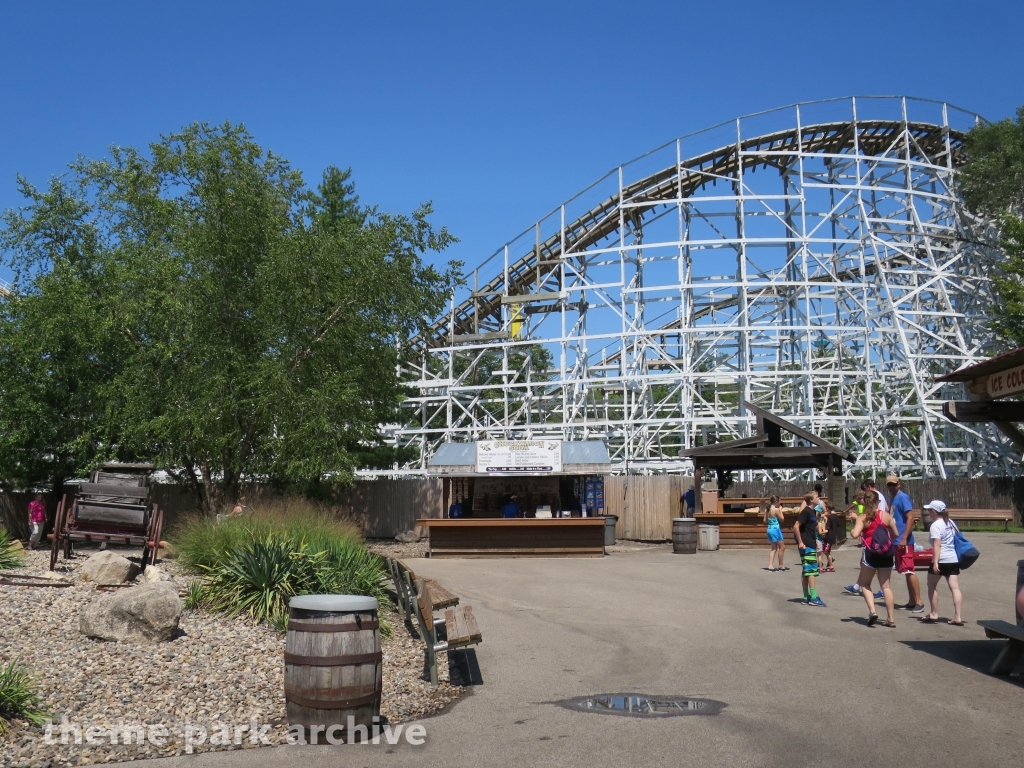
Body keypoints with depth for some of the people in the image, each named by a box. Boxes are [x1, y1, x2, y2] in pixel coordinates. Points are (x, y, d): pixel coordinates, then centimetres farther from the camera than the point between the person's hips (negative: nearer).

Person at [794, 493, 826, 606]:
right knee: (811, 570, -9)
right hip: (806, 545, -9)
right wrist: (800, 542, -20)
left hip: (811, 545, 9)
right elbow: (796, 527, -19)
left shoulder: (813, 512, 13)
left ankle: (806, 597, 14)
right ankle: (813, 597, -8)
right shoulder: (806, 511, -14)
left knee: (806, 571, 11)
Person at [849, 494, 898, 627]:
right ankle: (890, 619, 9)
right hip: (886, 553, 3)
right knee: (886, 586, 9)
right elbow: (896, 534, 10)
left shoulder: (862, 518, -4)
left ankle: (872, 611, -6)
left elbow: (855, 534, -16)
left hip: (870, 553, -3)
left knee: (864, 584, 13)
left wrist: (852, 530, 6)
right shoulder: (886, 516, 4)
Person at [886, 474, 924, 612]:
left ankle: (919, 602, -7)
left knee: (909, 571, -9)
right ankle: (912, 602, 17)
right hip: (897, 541, 9)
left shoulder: (903, 497, -10)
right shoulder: (893, 499, 16)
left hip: (904, 541, -9)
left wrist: (904, 539, -22)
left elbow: (910, 518, -18)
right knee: (906, 572, 12)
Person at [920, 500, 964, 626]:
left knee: (932, 585, 9)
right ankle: (958, 617, -4)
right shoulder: (951, 523, 14)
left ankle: (934, 614, 11)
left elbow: (937, 545, -20)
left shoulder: (936, 525, -12)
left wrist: (935, 562, -24)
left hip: (941, 560, -7)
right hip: (954, 559, 7)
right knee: (955, 587, 1)